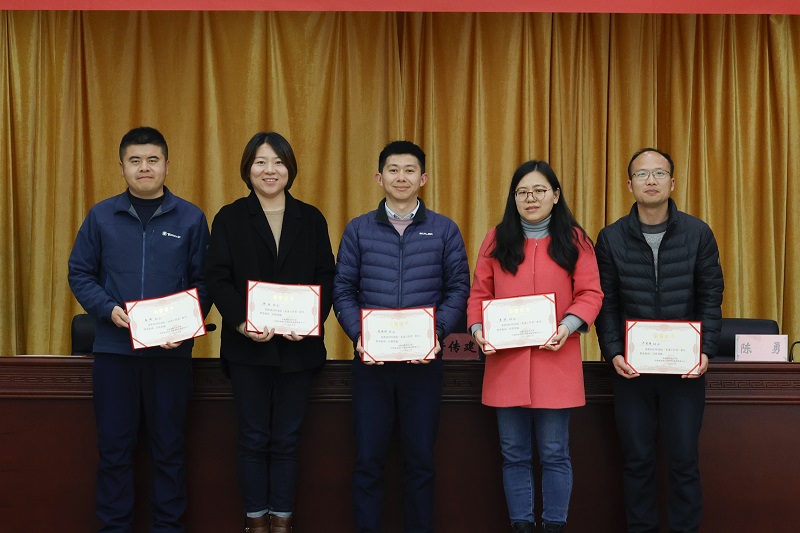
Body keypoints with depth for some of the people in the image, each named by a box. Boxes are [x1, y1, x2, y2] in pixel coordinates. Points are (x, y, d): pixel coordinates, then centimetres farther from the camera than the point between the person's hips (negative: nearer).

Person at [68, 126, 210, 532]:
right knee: (114, 446, 7)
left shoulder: (191, 219, 2)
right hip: (113, 347, 1)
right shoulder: (101, 216, 4)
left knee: (168, 445, 7)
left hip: (171, 351, -1)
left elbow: (203, 282, 2)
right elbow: (80, 273, 6)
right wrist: (108, 309, -11)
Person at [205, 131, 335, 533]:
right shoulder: (229, 218, 4)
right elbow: (217, 278, -3)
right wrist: (241, 323, -17)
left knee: (287, 439, 6)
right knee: (254, 438, 4)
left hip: (298, 345, 1)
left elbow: (325, 277, 3)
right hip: (247, 346, -1)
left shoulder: (311, 219, 8)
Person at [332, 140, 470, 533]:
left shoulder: (444, 230, 4)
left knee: (420, 458, 7)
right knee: (368, 459, 5)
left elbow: (458, 289, 2)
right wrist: (358, 334, -12)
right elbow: (343, 290, 3)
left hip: (423, 359, 0)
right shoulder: (358, 229, 6)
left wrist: (437, 332, -12)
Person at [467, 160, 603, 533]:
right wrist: (477, 328, -8)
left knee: (554, 453, 3)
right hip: (506, 361, 2)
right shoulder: (497, 239, 9)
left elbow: (590, 293, 1)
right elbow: (480, 293, 9)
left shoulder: (573, 239, 5)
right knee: (514, 454, 7)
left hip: (555, 360, -1)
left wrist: (569, 326, -15)